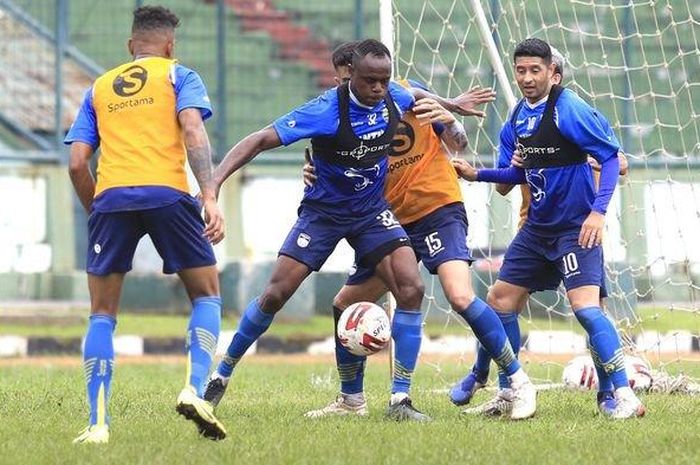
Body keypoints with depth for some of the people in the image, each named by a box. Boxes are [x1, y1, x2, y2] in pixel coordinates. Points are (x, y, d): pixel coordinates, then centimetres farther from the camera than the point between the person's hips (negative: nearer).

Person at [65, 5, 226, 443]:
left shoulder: (99, 88, 25)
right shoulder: (179, 75, 16)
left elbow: (77, 163, 15)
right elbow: (192, 129, -3)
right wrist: (210, 198, -10)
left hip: (110, 197, 2)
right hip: (166, 193, -2)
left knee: (102, 314, 11)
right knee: (207, 295, 14)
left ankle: (98, 423, -1)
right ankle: (195, 390, -8)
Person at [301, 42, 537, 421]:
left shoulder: (408, 94, -5)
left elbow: (458, 145, -1)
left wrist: (447, 119, -23)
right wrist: (314, 175, -16)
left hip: (438, 209, -5)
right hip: (392, 221, 5)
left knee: (460, 296, -25)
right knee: (345, 304, 6)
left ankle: (519, 382, -15)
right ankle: (351, 401, 23)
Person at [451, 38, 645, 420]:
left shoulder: (569, 109, -16)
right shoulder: (517, 118, 7)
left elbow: (610, 157, -16)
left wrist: (598, 211, -23)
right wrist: (477, 174, 5)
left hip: (576, 227, -8)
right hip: (537, 227, 8)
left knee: (585, 306, -21)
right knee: (500, 299, 9)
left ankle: (625, 397, -19)